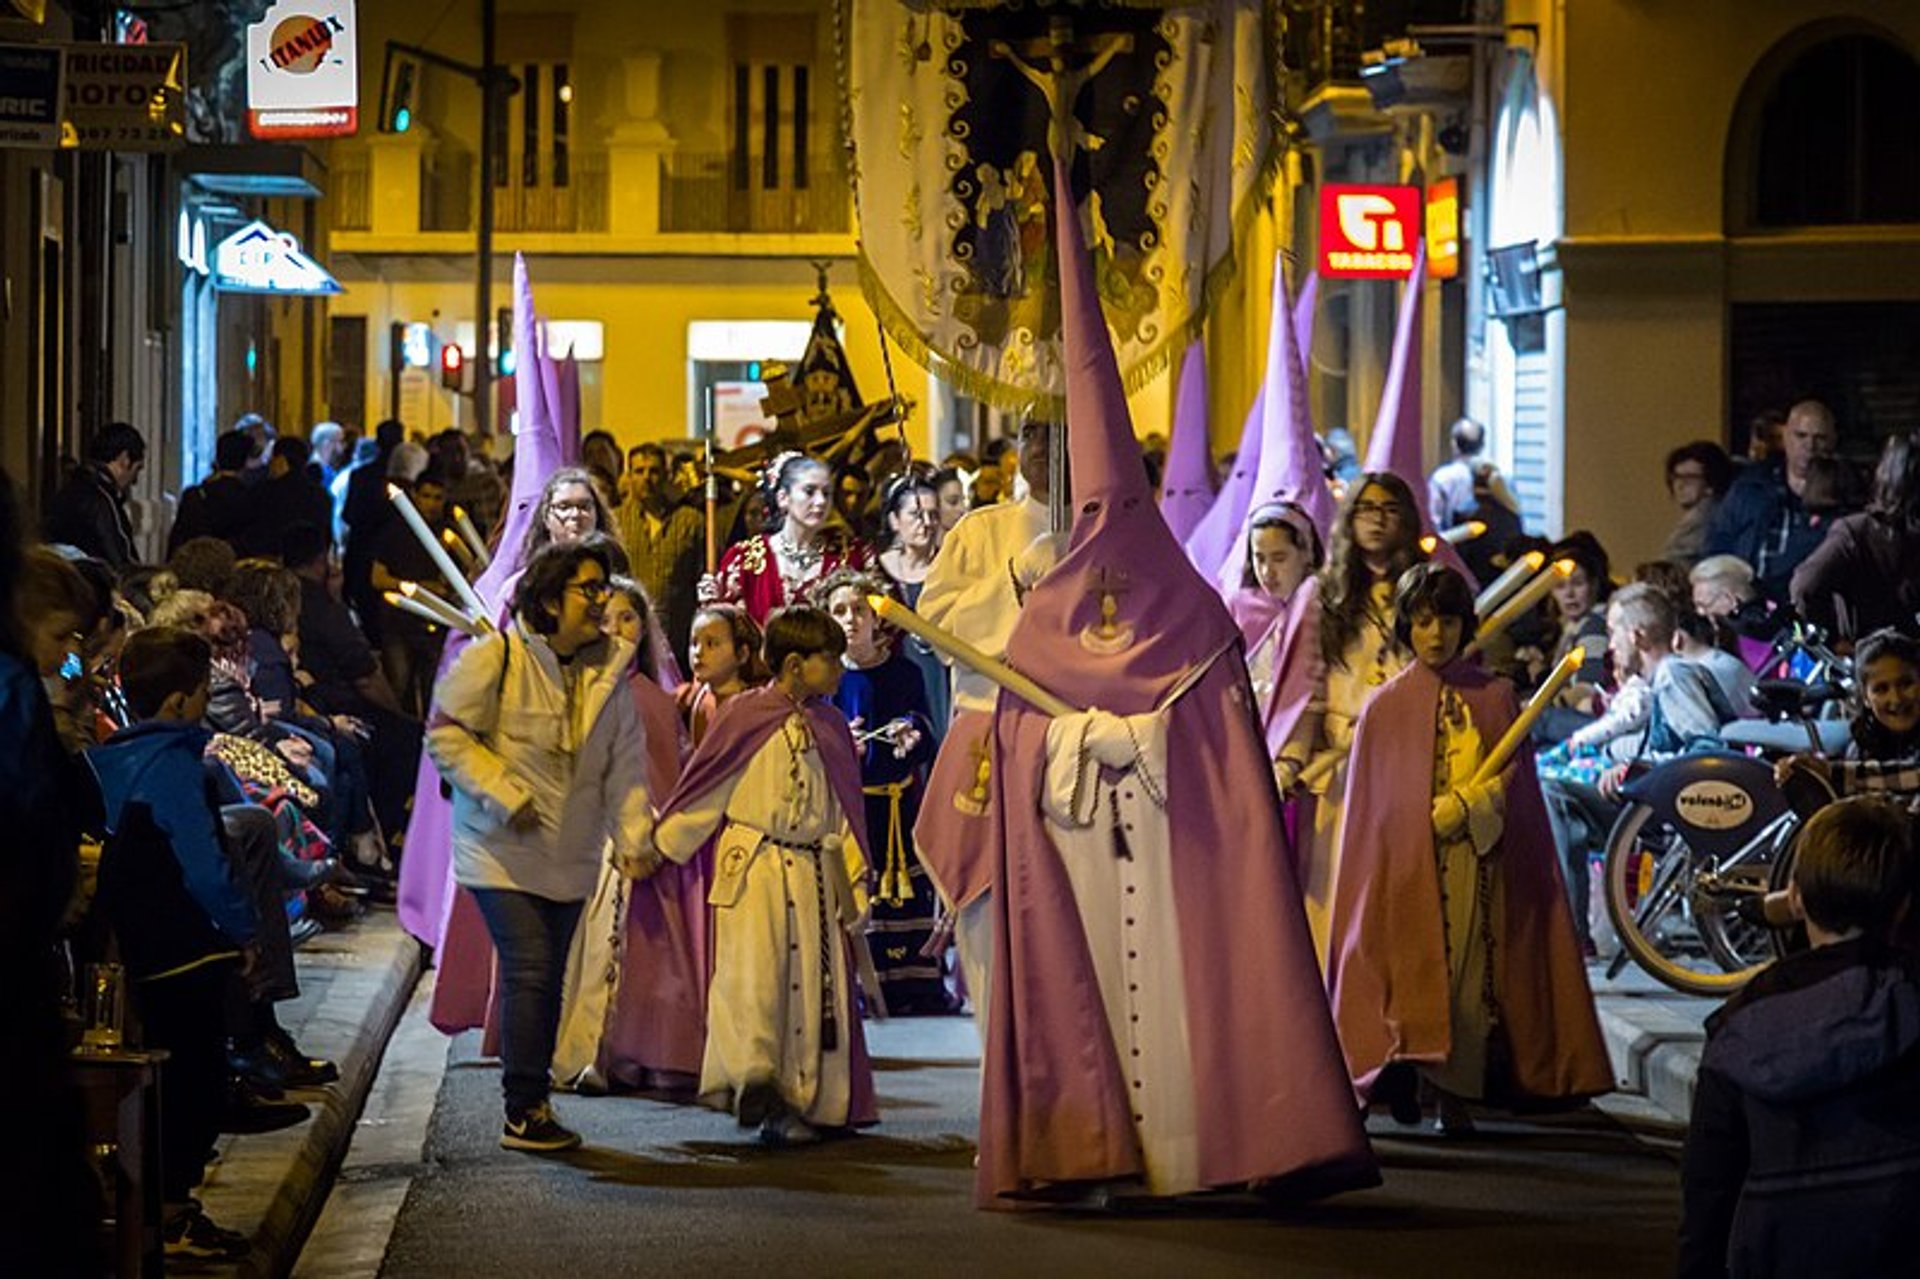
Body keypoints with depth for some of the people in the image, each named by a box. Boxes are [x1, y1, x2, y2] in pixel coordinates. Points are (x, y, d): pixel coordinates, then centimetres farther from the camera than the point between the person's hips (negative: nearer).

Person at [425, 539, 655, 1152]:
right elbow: (446, 735, -10)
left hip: (569, 855, 6)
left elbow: (625, 763, 7)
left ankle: (534, 1103, 20)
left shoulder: (609, 671, 6)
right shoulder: (495, 658, -11)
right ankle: (523, 1112, -8)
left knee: (549, 977, 10)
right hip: (502, 849, -6)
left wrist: (632, 837, -4)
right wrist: (503, 795, -17)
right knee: (529, 970, -13)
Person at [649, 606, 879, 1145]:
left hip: (813, 872, 5)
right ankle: (753, 1082, -12)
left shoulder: (831, 727, 10)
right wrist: (660, 845, 10)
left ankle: (805, 1097, 7)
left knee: (813, 979, 2)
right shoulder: (746, 716, -5)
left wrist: (855, 883, 17)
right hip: (751, 866, -4)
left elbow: (845, 808, 17)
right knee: (752, 971, -15)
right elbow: (702, 786, 4)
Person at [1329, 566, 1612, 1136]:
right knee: (1415, 968, -13)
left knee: (1471, 976, -6)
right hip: (1410, 867, -1)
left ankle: (1457, 1097, -6)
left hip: (1479, 867, 1)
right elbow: (1375, 809, 6)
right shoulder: (1386, 707, 8)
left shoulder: (1495, 698, 11)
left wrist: (1456, 809, -8)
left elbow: (1516, 788, 7)